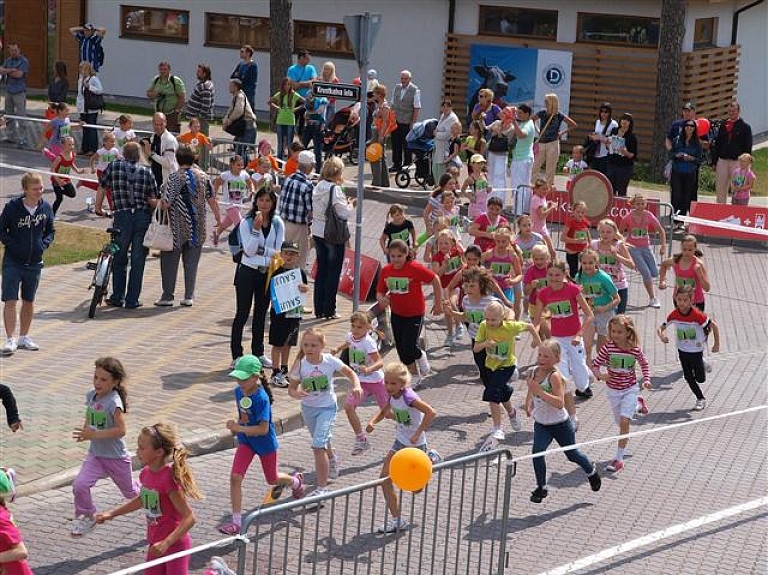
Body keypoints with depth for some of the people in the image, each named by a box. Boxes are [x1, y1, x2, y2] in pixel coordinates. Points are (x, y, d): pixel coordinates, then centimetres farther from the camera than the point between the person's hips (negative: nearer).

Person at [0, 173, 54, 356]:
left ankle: (24, 337, 26)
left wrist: (44, 244, -4)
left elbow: (50, 230, 12)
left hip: (34, 263, 4)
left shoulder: (46, 207, -3)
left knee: (29, 301, 14)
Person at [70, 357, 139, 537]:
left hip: (116, 456, -5)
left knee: (131, 492, 16)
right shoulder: (91, 395, -2)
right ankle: (86, 517, 6)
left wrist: (94, 434, -33)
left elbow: (121, 430, -29)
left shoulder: (114, 401, -24)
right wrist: (85, 431, -3)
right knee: (79, 485, -15)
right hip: (95, 454, 5)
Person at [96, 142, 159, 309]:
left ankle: (117, 298, 15)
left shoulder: (114, 166, 5)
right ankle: (132, 300, 6)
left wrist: (98, 208, 24)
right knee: (138, 260, 5)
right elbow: (153, 201, 1)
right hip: (143, 217, 0)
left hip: (122, 215, 0)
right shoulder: (146, 172, 5)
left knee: (119, 259, 13)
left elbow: (101, 188, 10)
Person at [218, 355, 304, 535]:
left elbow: (263, 429, -32)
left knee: (272, 480, 18)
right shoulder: (239, 392, -7)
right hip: (245, 441, 5)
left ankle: (295, 481, 53)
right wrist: (237, 427, 0)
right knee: (235, 477, -13)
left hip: (265, 442, -5)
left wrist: (240, 428, -38)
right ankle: (236, 521, -7)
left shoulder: (261, 398, -29)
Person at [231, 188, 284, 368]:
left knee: (261, 313, 13)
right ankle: (236, 355, 5)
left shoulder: (277, 224, 0)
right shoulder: (246, 223, -8)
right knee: (242, 313, 0)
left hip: (267, 273, 3)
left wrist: (260, 249, -12)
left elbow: (280, 251, -3)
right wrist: (256, 229, -24)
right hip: (247, 272, -3)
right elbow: (249, 250, -15)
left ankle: (258, 353, 23)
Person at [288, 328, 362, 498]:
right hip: (308, 408, 3)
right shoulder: (300, 364, -15)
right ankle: (333, 460, 61)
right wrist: (296, 393, -33)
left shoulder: (330, 361, -18)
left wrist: (356, 386, -23)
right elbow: (291, 388, -10)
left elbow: (350, 373, -4)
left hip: (327, 407, -3)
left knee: (318, 445, -17)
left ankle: (322, 488, -8)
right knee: (323, 441, 25)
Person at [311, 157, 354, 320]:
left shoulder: (318, 187, 4)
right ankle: (329, 310, 6)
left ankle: (319, 309, 18)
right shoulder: (335, 189, -17)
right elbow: (344, 213, -18)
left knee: (321, 270, 14)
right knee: (333, 272, 4)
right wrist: (351, 205, 3)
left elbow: (315, 210, 9)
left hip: (317, 233, 7)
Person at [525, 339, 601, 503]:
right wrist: (529, 404, 0)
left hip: (560, 424, -4)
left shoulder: (555, 376, -25)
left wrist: (539, 391, -40)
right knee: (537, 451, -18)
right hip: (541, 423, 4)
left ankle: (591, 471, 46)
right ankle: (541, 488, -4)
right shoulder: (533, 372, -6)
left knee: (572, 454, 15)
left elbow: (560, 403, -35)